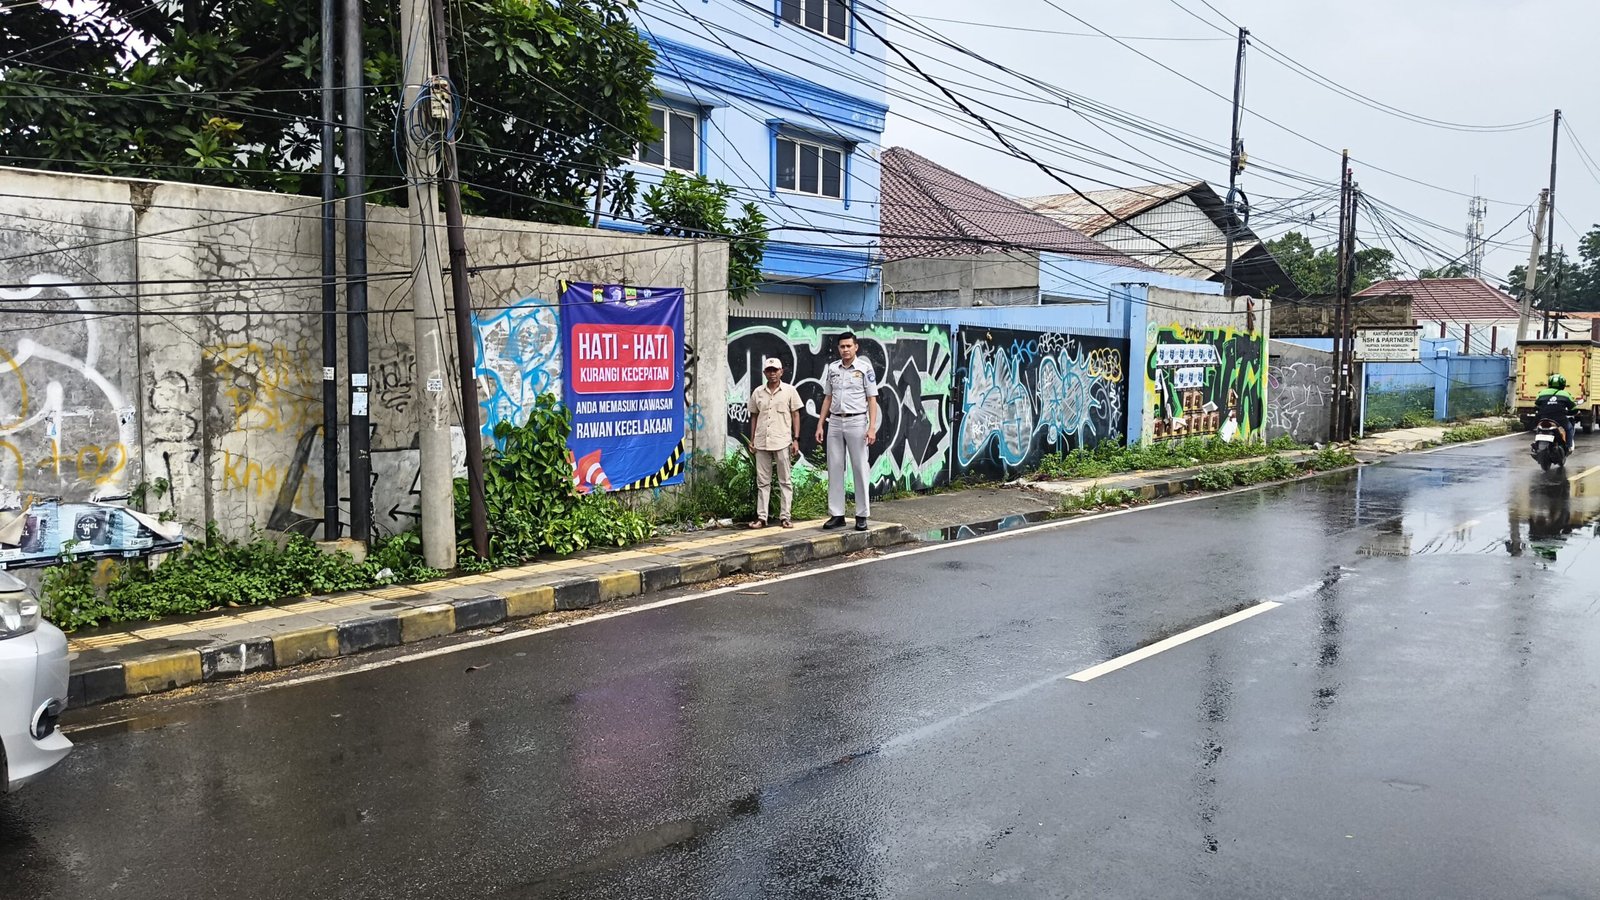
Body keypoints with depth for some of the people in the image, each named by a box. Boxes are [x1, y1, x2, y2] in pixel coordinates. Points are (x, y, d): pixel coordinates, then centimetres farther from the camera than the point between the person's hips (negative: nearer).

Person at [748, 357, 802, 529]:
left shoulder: (790, 391, 2)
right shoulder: (757, 392, 9)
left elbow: (796, 415, 2)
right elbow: (754, 416, 14)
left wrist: (796, 439, -4)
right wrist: (752, 440, 9)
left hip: (782, 442, -3)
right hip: (762, 442, 3)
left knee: (785, 481, 2)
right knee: (763, 481, 6)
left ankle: (784, 517, 7)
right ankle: (761, 517, 9)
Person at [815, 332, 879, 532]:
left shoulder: (865, 367, -4)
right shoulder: (832, 368, 9)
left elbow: (872, 399, -6)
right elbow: (827, 398, 14)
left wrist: (872, 427, -14)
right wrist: (820, 425, 9)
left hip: (856, 422, -4)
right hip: (835, 422, 4)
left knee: (859, 468, 0)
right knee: (834, 468, 5)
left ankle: (862, 515, 6)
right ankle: (836, 514, 10)